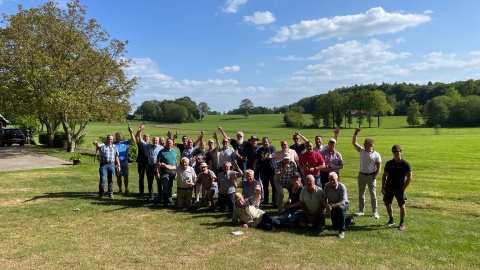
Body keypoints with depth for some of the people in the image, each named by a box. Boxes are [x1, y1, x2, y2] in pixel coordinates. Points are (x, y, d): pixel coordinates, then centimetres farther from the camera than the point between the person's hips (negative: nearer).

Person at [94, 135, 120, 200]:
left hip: (112, 165, 3)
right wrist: (96, 143, -47)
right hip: (103, 165, -3)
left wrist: (118, 165, 10)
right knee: (102, 179, -5)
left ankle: (110, 193, 16)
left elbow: (116, 157, 15)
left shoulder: (114, 147, 14)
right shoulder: (102, 145, 3)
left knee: (111, 180, 7)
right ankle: (101, 194, 4)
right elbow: (98, 145, -22)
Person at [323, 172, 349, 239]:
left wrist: (332, 206, -43)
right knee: (335, 227, 1)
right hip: (332, 207, 5)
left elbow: (343, 202, -31)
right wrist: (327, 206, -29)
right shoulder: (327, 186, -11)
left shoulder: (342, 187, -26)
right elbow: (324, 199, -7)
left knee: (340, 208, -41)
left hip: (343, 204, -4)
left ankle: (342, 231, -27)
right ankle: (347, 219, 36)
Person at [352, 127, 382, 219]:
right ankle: (361, 211, 21)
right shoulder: (362, 151, 3)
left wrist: (374, 177, -13)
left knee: (373, 194, 2)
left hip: (371, 176, -4)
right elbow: (354, 142, -4)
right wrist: (356, 133, -14)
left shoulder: (376, 155, -6)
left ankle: (375, 212, 12)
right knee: (361, 194, 10)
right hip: (361, 175, 4)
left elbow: (379, 167, -5)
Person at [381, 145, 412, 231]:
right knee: (388, 204, 10)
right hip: (388, 188, 4)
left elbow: (409, 178, -7)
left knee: (402, 206, 3)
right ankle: (391, 220, 29)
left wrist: (403, 188, -11)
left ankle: (402, 223, 20)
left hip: (399, 189, -3)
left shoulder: (405, 164, -7)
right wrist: (383, 187, 4)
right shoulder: (389, 163, 3)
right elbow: (384, 175, 10)